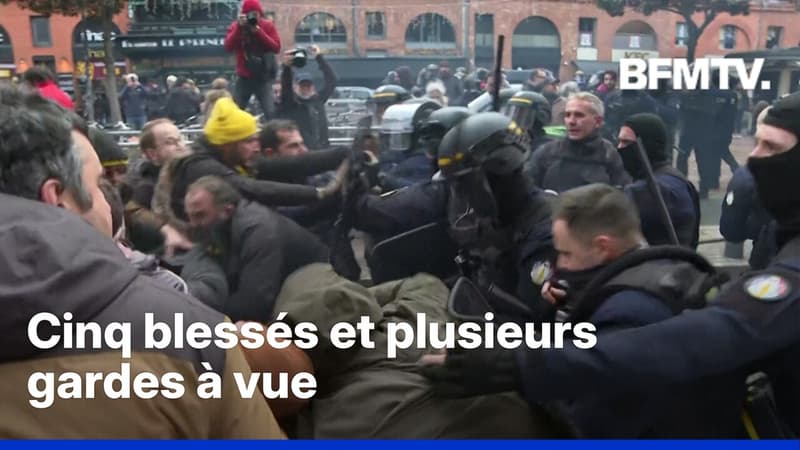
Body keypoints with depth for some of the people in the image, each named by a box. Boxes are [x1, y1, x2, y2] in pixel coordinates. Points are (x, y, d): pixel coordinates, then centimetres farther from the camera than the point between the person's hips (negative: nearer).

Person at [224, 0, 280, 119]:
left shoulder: (268, 25, -1)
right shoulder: (236, 26, 1)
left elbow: (276, 48, -12)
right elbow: (228, 47, -13)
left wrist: (259, 31, -20)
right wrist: (239, 27, -21)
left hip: (263, 78, -2)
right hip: (244, 78, 2)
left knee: (271, 113, -14)